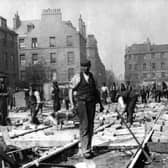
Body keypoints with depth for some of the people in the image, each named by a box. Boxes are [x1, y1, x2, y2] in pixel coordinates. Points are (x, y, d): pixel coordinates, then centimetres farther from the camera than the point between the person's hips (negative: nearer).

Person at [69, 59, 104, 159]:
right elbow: (71, 91, -2)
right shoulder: (77, 77, -1)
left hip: (91, 103, 5)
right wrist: (72, 104, -12)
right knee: (84, 126, -11)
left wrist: (100, 104, 16)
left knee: (90, 126, 7)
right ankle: (85, 150, -9)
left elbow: (96, 91, 20)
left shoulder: (92, 77, 14)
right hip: (81, 103, -5)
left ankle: (88, 148, 17)